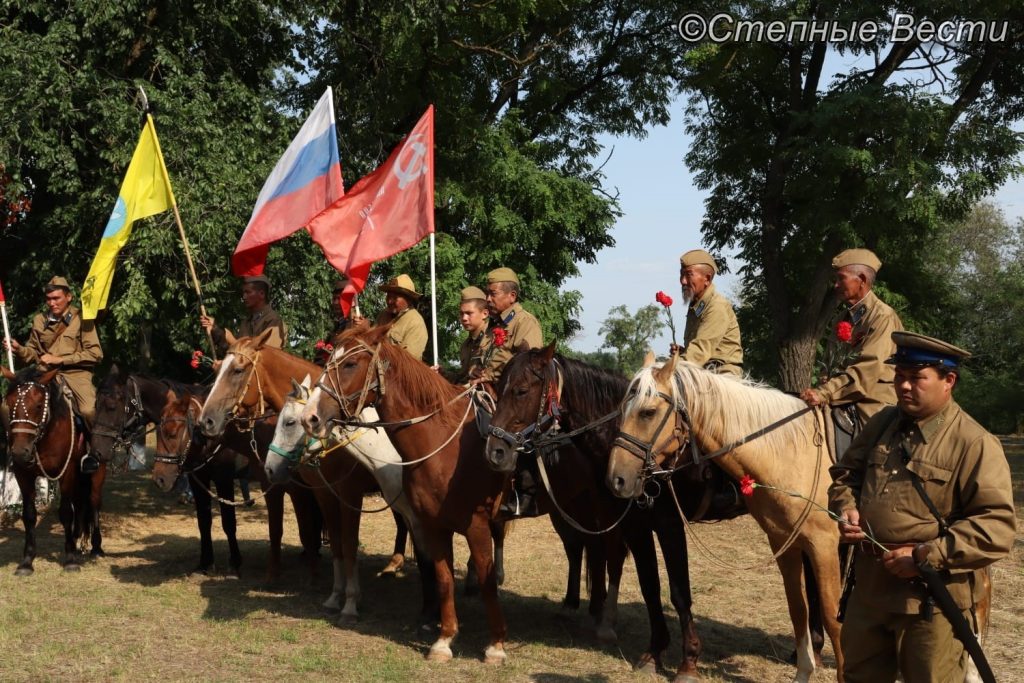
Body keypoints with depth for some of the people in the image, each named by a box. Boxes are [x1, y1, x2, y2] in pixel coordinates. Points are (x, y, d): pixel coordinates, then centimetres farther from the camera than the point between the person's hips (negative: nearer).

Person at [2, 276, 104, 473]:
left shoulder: (82, 319, 3)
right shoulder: (40, 321, 15)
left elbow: (95, 353, -5)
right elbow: (32, 353, 23)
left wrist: (59, 359, -11)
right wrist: (19, 349, -1)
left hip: (76, 373, -4)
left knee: (89, 410, -31)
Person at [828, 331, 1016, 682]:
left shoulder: (975, 444, -14)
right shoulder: (882, 424, 6)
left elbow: (997, 526, -20)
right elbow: (845, 473, 18)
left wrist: (927, 557, -24)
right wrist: (846, 508, -4)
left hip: (932, 600, -6)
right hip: (869, 587, 6)